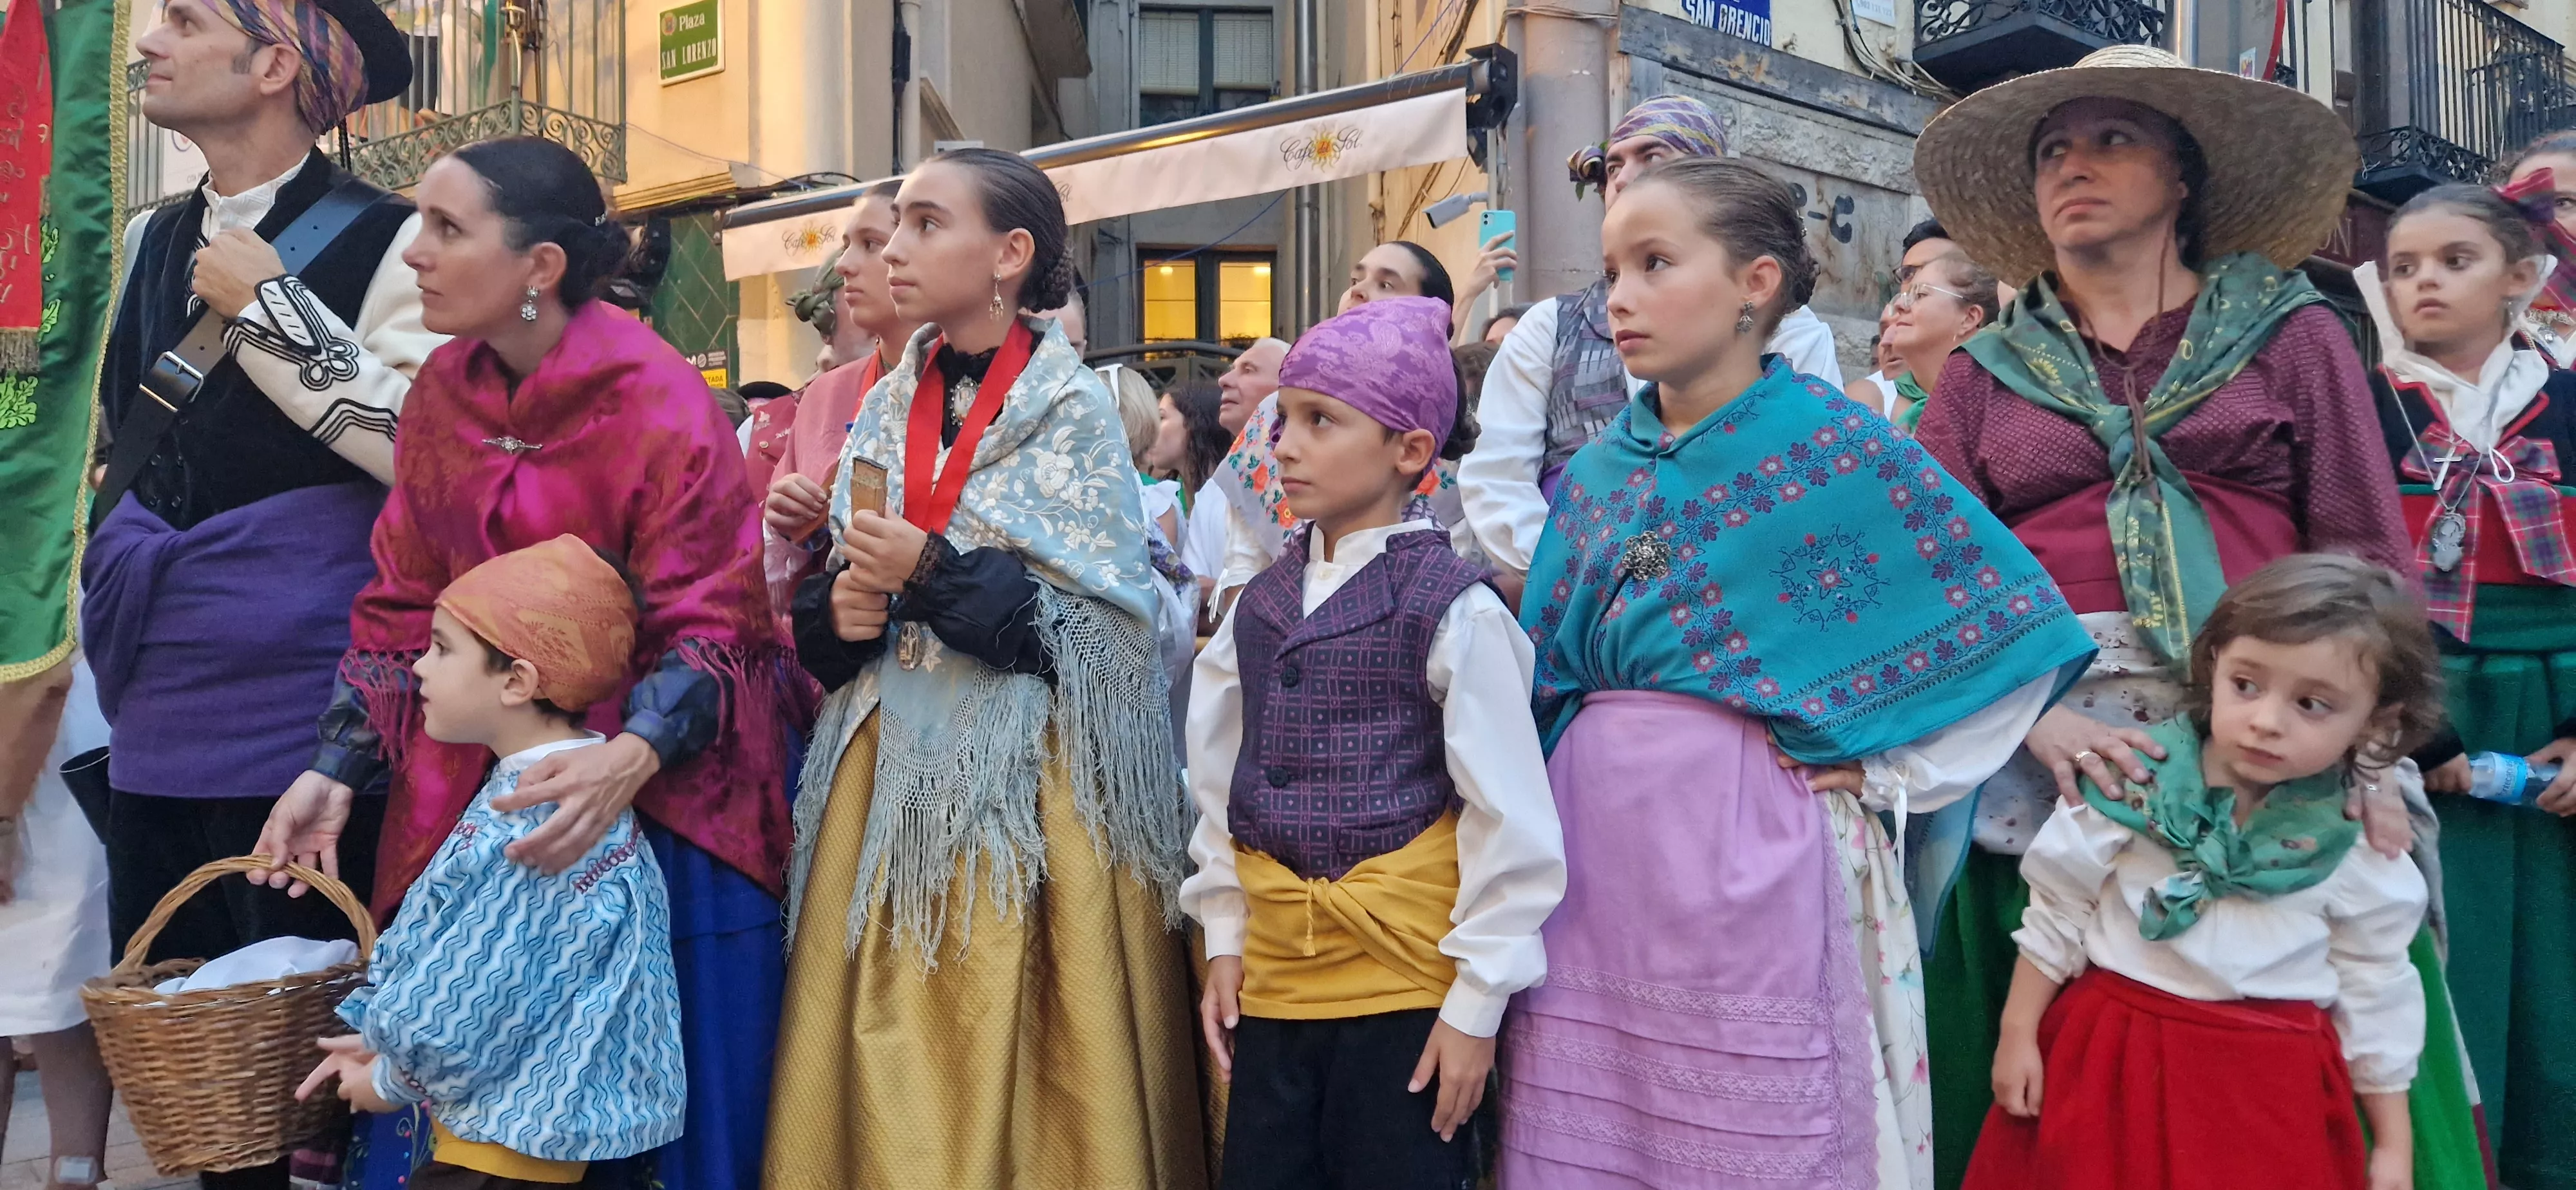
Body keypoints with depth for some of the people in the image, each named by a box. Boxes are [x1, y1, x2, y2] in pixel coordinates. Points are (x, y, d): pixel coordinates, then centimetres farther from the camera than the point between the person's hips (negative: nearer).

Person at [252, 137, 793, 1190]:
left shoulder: (657, 404, -17)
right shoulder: (444, 393, 2)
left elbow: (712, 628, -18)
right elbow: (403, 608, 7)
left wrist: (629, 760, -35)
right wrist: (335, 770, -2)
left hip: (658, 790, -5)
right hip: (477, 785, 5)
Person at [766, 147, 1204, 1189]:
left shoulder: (1073, 410, -5)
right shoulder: (885, 412, 11)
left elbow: (1105, 627, -11)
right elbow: (832, 605, 17)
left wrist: (933, 574, -17)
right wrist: (837, 610, -6)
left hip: (1027, 781, -5)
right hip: (890, 770, 5)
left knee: (1011, 1058, -1)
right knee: (888, 1061, 7)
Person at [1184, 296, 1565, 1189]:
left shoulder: (1453, 609, -11)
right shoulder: (1260, 606, 7)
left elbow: (1511, 815, -11)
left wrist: (1477, 1000, -9)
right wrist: (1224, 940, 11)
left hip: (1406, 982, -5)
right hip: (1273, 975, 6)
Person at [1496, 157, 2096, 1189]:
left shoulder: (1839, 447, -5)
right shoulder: (1595, 475, 9)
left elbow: (2013, 624, -4)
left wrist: (1888, 773, -6)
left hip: (1748, 846, -4)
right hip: (1590, 845, 5)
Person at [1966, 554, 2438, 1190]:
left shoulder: (2361, 852, -5)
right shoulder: (2132, 784, -9)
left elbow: (2374, 994, 5)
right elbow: (2056, 915, 1)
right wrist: (2017, 1035, 3)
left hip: (2268, 1089, 0)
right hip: (2107, 1057, 0)